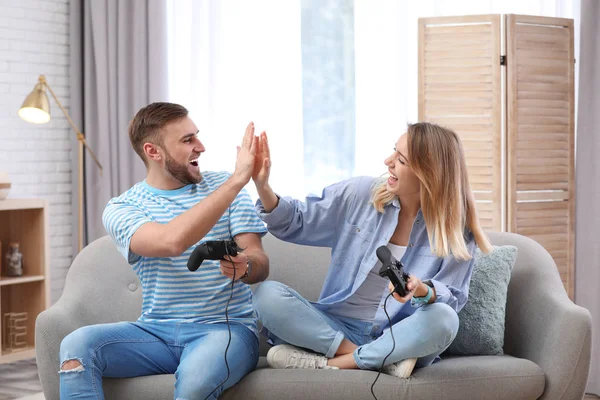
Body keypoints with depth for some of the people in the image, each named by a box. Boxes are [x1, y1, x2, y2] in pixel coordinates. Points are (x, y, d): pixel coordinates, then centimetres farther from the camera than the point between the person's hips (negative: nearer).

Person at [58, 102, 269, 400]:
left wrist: (246, 267, -27)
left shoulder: (224, 185, 6)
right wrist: (237, 180, -25)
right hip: (157, 330, 1)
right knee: (77, 345, -26)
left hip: (225, 327, -1)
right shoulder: (121, 209, 0)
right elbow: (172, 241, -22)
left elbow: (260, 264, -1)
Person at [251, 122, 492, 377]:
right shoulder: (360, 194, -1)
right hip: (338, 327, 2)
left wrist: (423, 291, -32)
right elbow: (296, 224, 6)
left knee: (443, 320, -35)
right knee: (268, 294, -22)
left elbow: (452, 298, -10)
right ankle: (380, 360, -24)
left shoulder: (456, 228, -6)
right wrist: (263, 185, -10)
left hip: (400, 337, -2)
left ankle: (327, 362, -24)